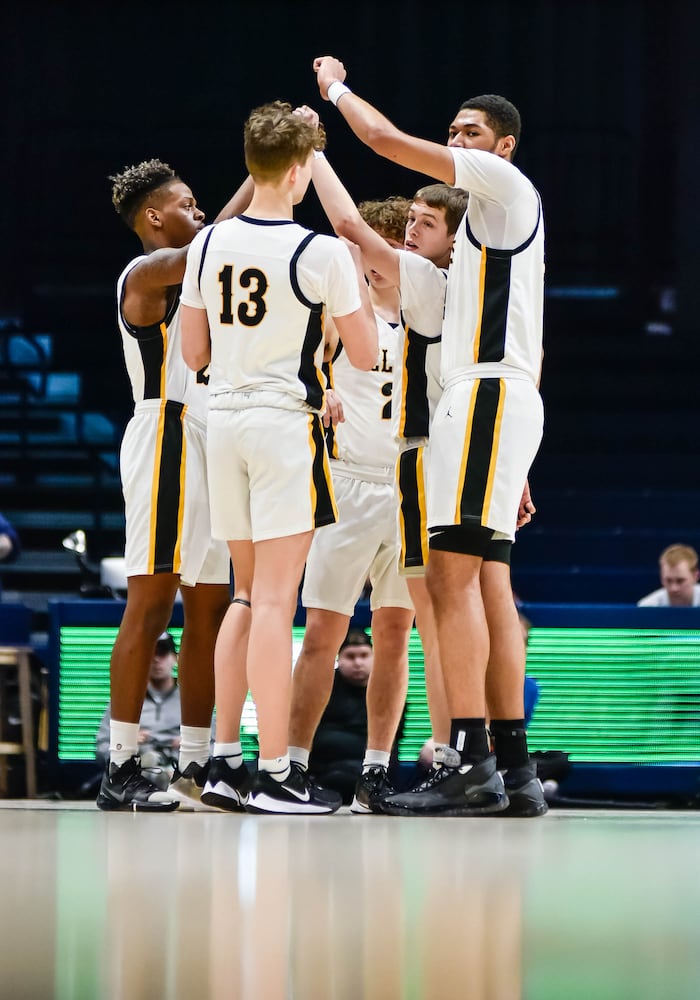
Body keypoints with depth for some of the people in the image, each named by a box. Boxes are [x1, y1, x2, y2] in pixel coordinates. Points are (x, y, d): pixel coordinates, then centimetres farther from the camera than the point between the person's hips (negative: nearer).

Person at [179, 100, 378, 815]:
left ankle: (225, 762, 15)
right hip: (288, 420, -6)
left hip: (223, 418, 6)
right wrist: (356, 283, 11)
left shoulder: (209, 244, 4)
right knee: (275, 600, -6)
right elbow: (364, 355, -4)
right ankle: (274, 774, -7)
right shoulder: (322, 253, -11)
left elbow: (194, 352, 12)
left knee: (248, 595, 16)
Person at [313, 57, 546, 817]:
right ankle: (513, 770, 6)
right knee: (487, 584, 7)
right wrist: (516, 468, 25)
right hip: (488, 402, 10)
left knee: (451, 572, -17)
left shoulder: (505, 185, -2)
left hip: (488, 395, -10)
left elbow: (389, 141, -9)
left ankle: (470, 763, -24)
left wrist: (338, 88, 10)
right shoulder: (494, 215, 26)